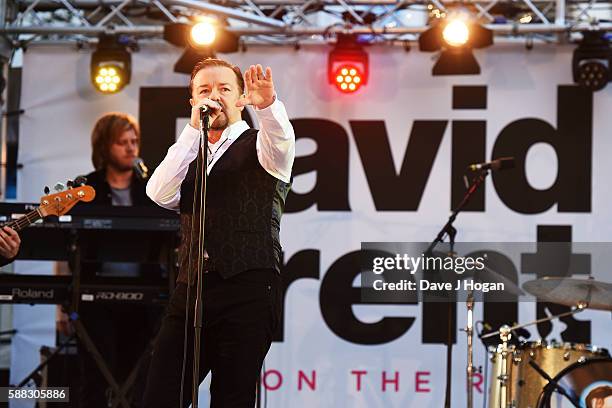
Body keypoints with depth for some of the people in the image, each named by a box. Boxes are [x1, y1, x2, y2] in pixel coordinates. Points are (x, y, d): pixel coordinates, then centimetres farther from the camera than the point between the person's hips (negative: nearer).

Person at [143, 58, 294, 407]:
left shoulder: (259, 146, 8)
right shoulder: (187, 156, 20)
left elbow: (281, 138, -16)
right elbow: (161, 194, 1)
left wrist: (268, 104, -37)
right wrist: (194, 129, -4)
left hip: (249, 291, -4)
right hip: (191, 291, 4)